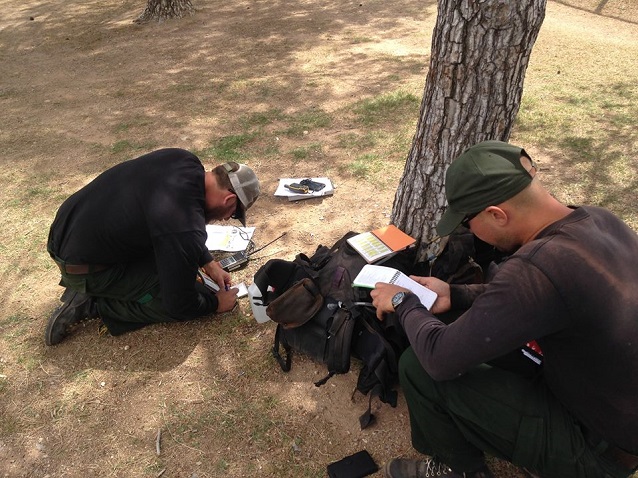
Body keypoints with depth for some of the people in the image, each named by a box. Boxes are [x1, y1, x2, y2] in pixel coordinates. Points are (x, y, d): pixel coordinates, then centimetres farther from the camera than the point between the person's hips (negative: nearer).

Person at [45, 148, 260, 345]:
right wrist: (216, 304, 1)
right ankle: (91, 304, -1)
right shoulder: (185, 229, -32)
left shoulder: (184, 159, -9)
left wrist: (208, 262, 11)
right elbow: (180, 305, -19)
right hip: (82, 265, -8)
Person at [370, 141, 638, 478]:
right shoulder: (599, 219, -9)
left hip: (598, 450, -8)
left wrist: (404, 303, -9)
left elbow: (441, 359, -27)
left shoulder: (538, 267, -36)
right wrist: (455, 295, 2)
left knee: (419, 368, -13)